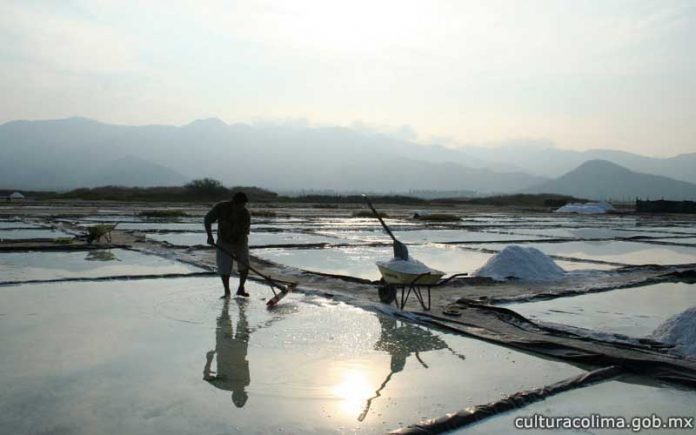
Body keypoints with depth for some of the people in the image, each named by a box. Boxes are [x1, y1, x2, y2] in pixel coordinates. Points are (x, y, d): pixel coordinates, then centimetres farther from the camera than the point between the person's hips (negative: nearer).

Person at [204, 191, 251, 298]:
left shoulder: (246, 214, -22)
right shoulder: (221, 207, -22)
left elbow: (244, 233, -21)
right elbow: (207, 220, -12)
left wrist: (239, 252, -28)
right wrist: (209, 235, -23)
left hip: (240, 241, 0)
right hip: (224, 242, 0)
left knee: (244, 265, -12)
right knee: (224, 268, -5)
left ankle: (241, 289, 6)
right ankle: (227, 292, 12)